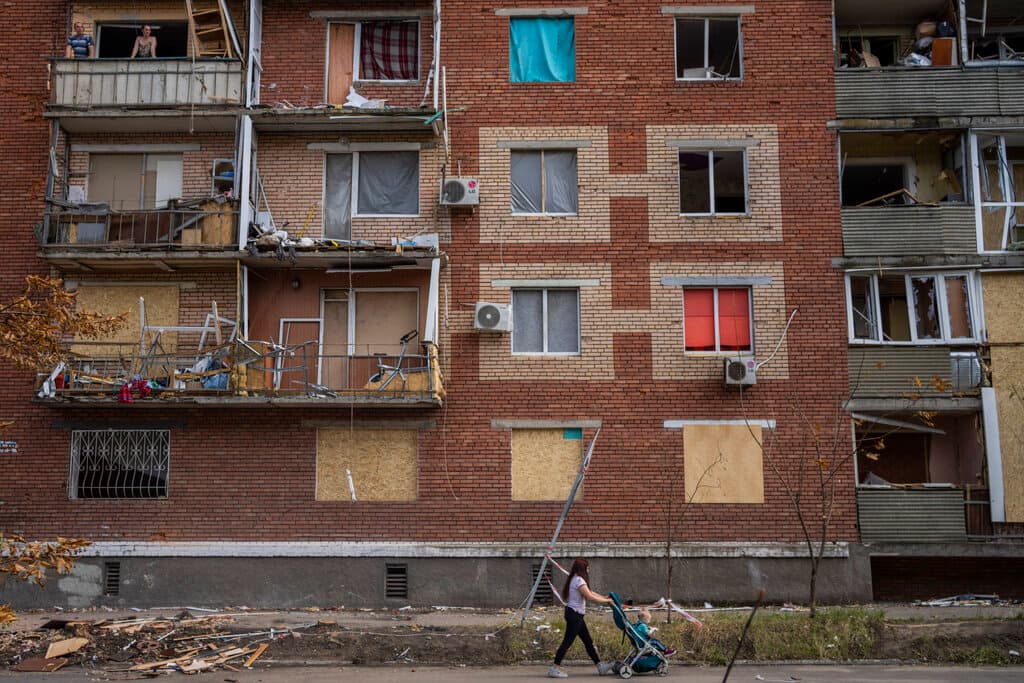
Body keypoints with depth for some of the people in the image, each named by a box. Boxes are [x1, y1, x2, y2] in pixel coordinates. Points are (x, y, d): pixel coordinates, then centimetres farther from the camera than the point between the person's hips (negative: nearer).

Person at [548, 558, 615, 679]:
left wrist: (604, 597, 11)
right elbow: (590, 597, -20)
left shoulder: (575, 579, 14)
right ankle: (554, 669, -3)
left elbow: (589, 592, 17)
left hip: (575, 614, 10)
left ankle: (600, 665, 19)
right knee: (567, 641, -6)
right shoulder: (579, 580, -17)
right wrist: (606, 601, -8)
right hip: (574, 614, -10)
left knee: (588, 641, 13)